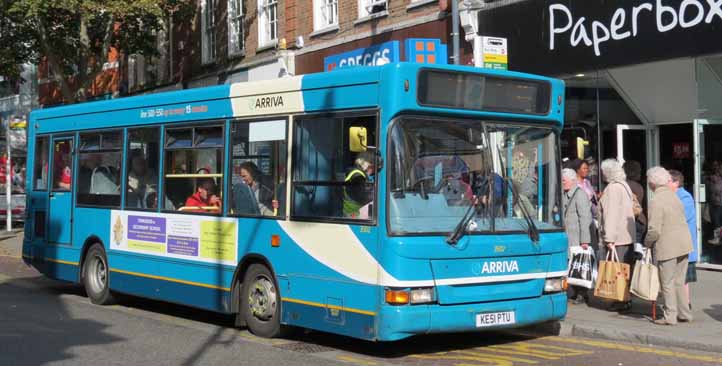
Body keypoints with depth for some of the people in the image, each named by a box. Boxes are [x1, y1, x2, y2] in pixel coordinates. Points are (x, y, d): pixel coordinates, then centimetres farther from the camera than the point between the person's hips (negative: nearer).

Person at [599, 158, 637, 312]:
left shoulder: (613, 188, -15)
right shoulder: (624, 186, 16)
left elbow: (611, 214, -20)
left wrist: (609, 238, -22)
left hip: (617, 238, -10)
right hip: (628, 236, 10)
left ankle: (621, 301, -5)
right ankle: (627, 298, 19)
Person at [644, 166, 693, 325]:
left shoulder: (656, 201, -16)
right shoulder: (674, 196, 9)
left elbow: (654, 230, -20)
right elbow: (681, 220, 15)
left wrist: (647, 243, -1)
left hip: (667, 247, -8)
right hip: (684, 244, 8)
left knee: (667, 283, 2)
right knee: (679, 281, 16)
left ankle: (670, 317, 6)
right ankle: (684, 314, 22)